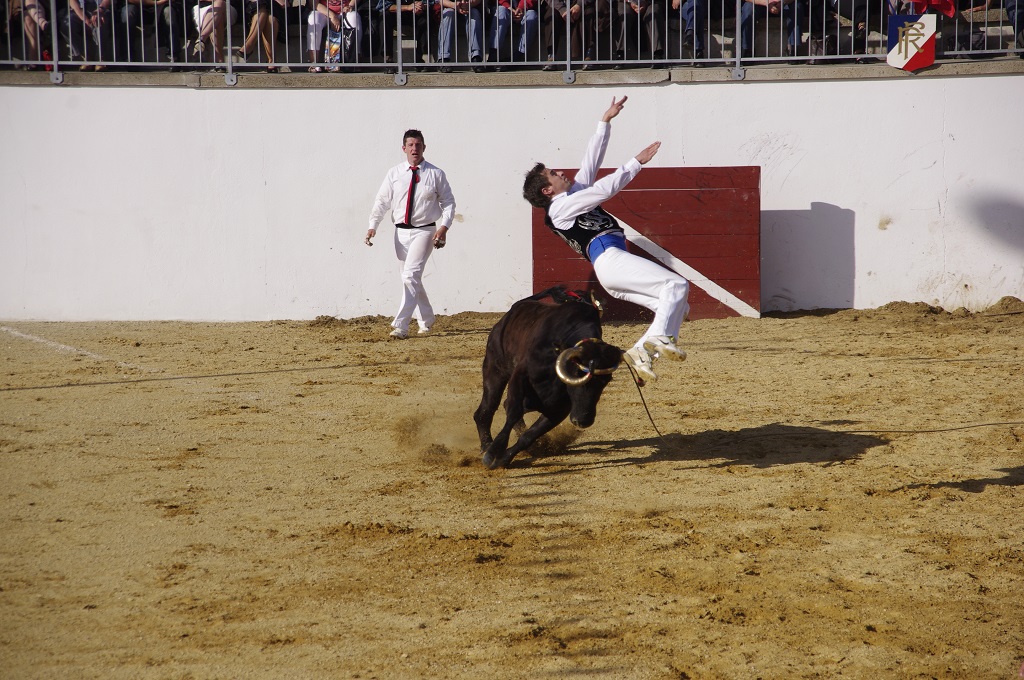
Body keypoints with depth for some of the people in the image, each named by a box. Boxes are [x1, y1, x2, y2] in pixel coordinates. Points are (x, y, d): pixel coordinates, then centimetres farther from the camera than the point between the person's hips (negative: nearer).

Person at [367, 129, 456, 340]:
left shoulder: (436, 174, 0)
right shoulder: (394, 174, 5)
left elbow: (448, 202, 4)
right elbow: (382, 201, 6)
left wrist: (444, 226, -10)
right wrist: (373, 225, -7)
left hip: (424, 231, -4)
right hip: (401, 232, 4)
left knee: (411, 275, -17)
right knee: (412, 278, 13)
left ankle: (401, 325, -21)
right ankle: (425, 319, 31)